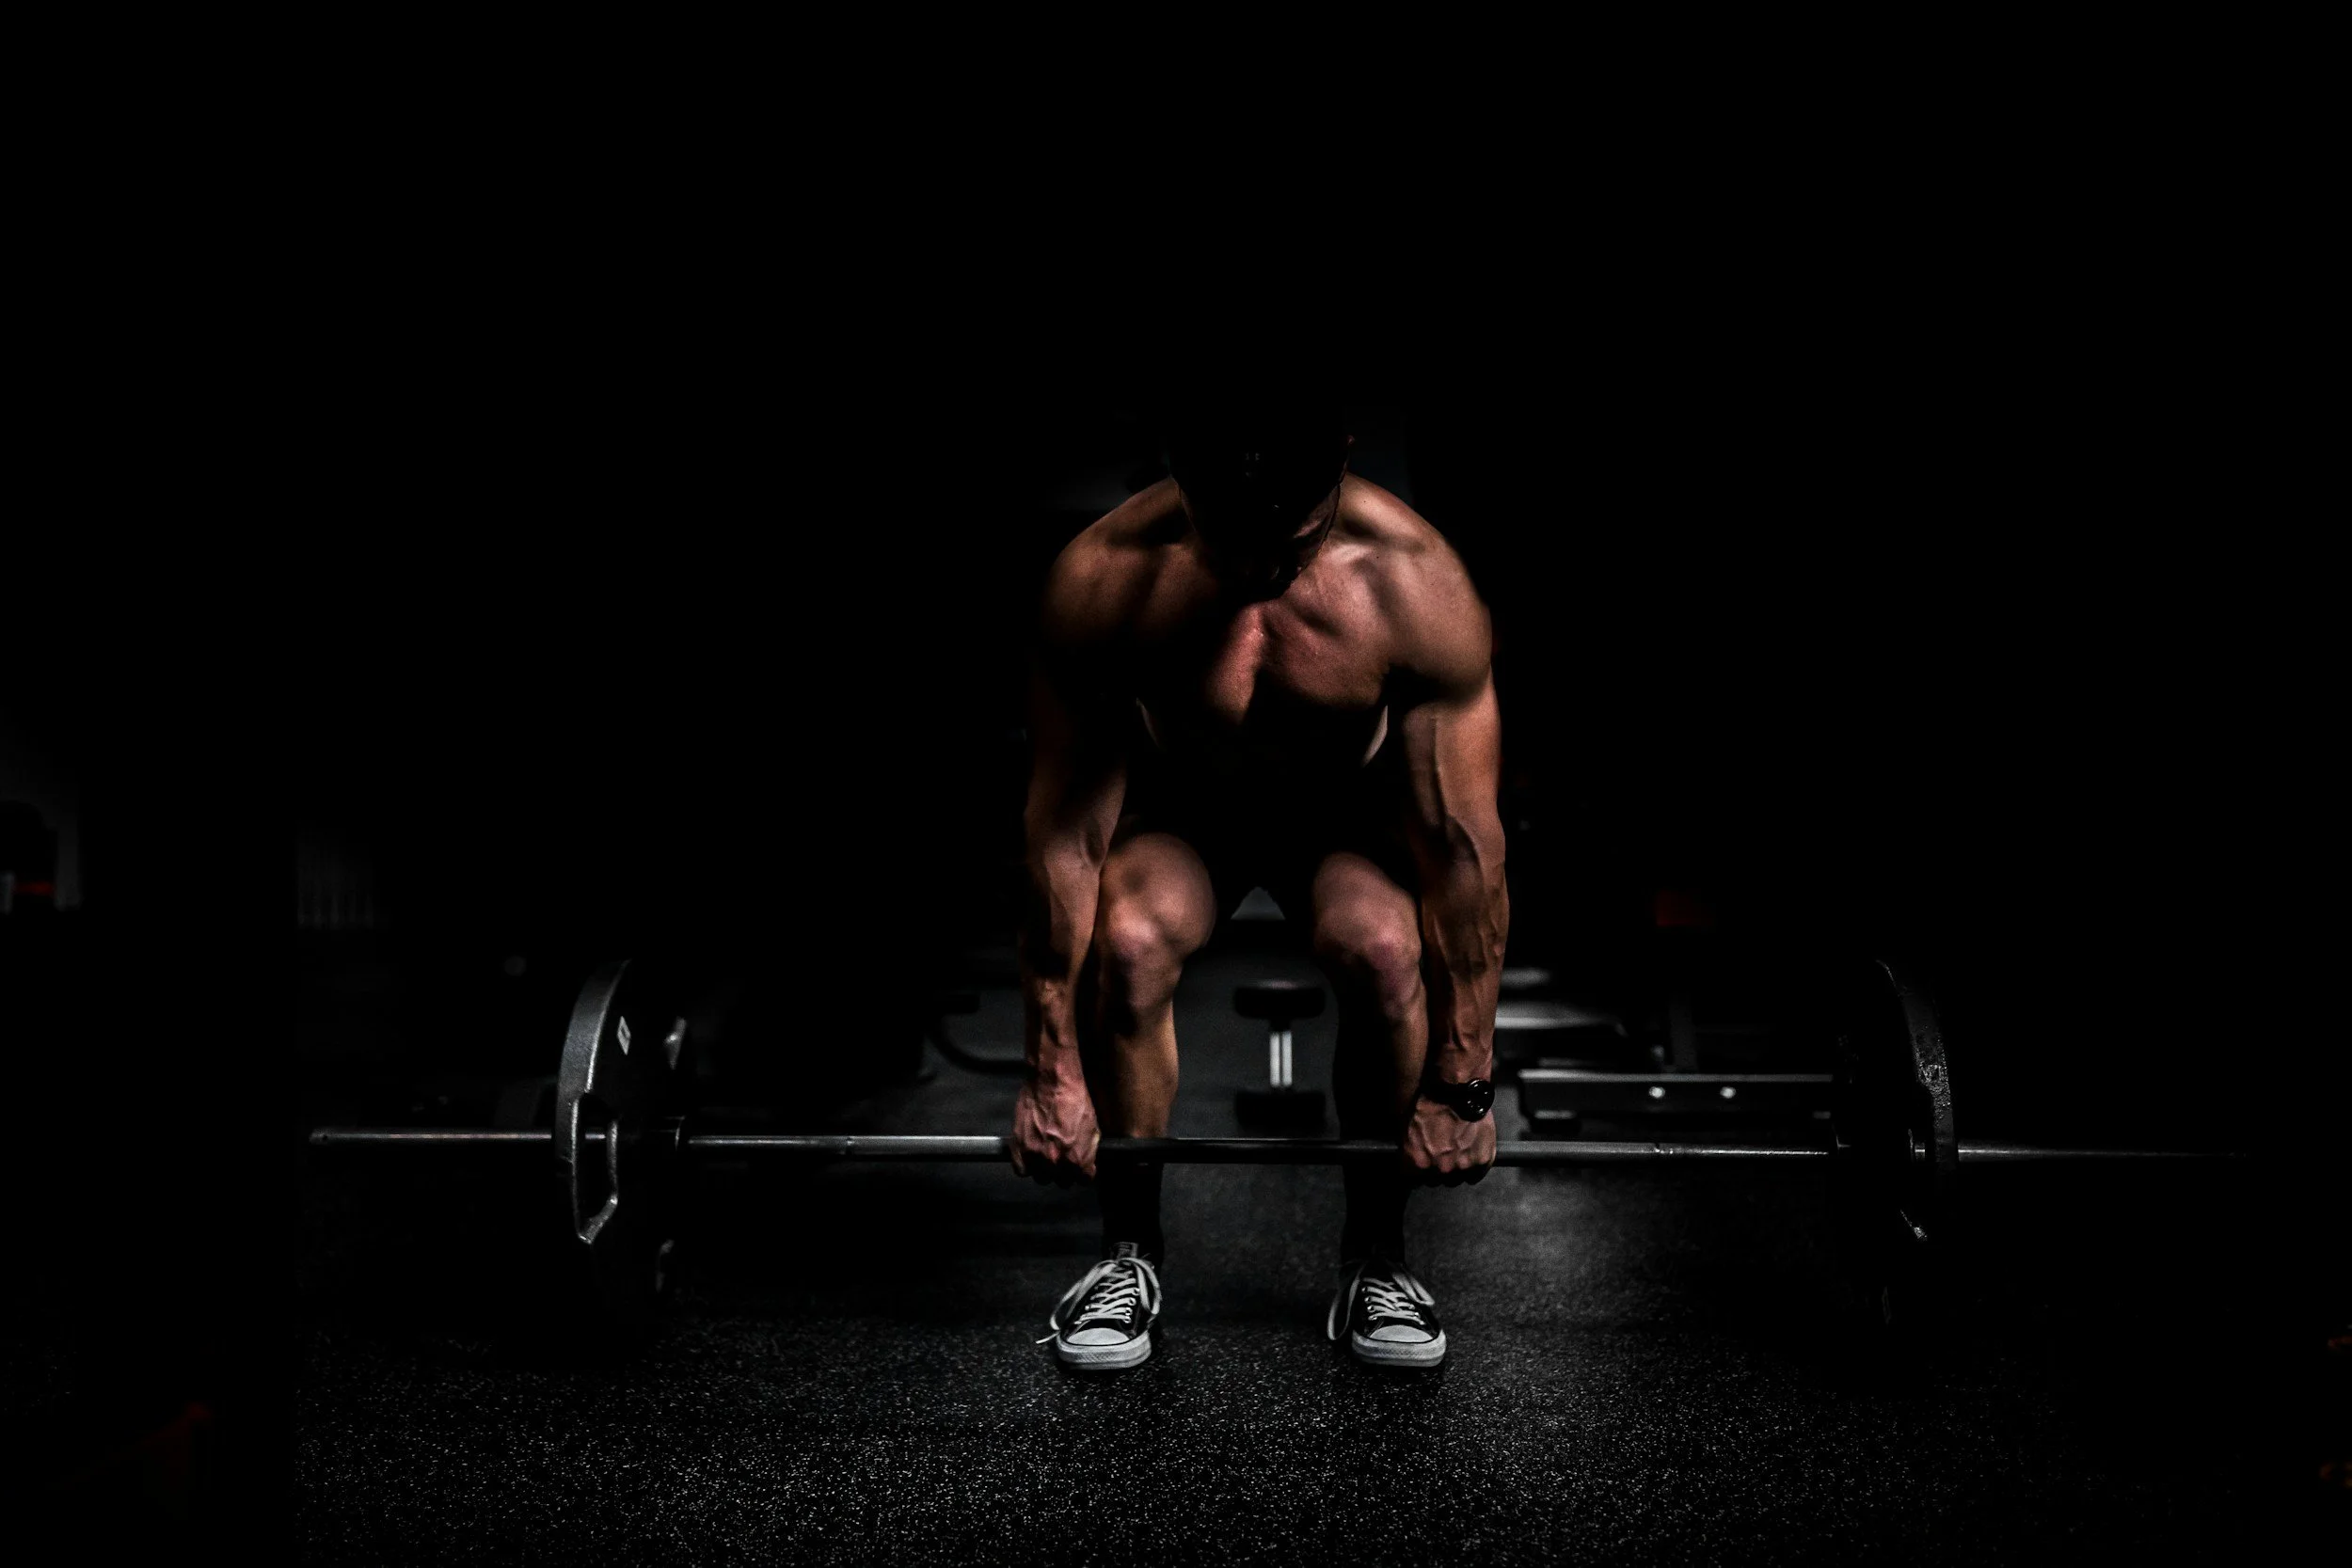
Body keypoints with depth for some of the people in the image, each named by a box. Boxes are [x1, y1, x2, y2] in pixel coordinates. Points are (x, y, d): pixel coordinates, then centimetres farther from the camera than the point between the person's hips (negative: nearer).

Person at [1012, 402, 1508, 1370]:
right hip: (1180, 807, 0)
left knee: (1383, 947, -31)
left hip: (1351, 809, 0)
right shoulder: (1101, 581, -31)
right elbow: (1065, 830, -24)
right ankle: (1129, 1251, -5)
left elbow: (1463, 842, -25)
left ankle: (1375, 1257, -6)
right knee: (1127, 943, -30)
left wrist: (1462, 1082, -20)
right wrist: (1052, 1071, -20)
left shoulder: (1416, 583, -32)